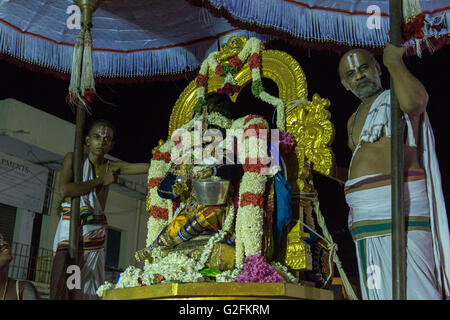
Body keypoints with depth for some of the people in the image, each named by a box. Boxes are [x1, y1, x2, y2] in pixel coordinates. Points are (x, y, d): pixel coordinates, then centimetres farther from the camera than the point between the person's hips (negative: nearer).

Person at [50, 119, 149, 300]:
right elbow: (64, 189, -13)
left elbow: (148, 167, 4)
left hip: (95, 232, 3)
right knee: (60, 286, -11)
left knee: (89, 289, -1)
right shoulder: (73, 159, 3)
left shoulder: (112, 168, 11)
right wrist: (101, 180, -9)